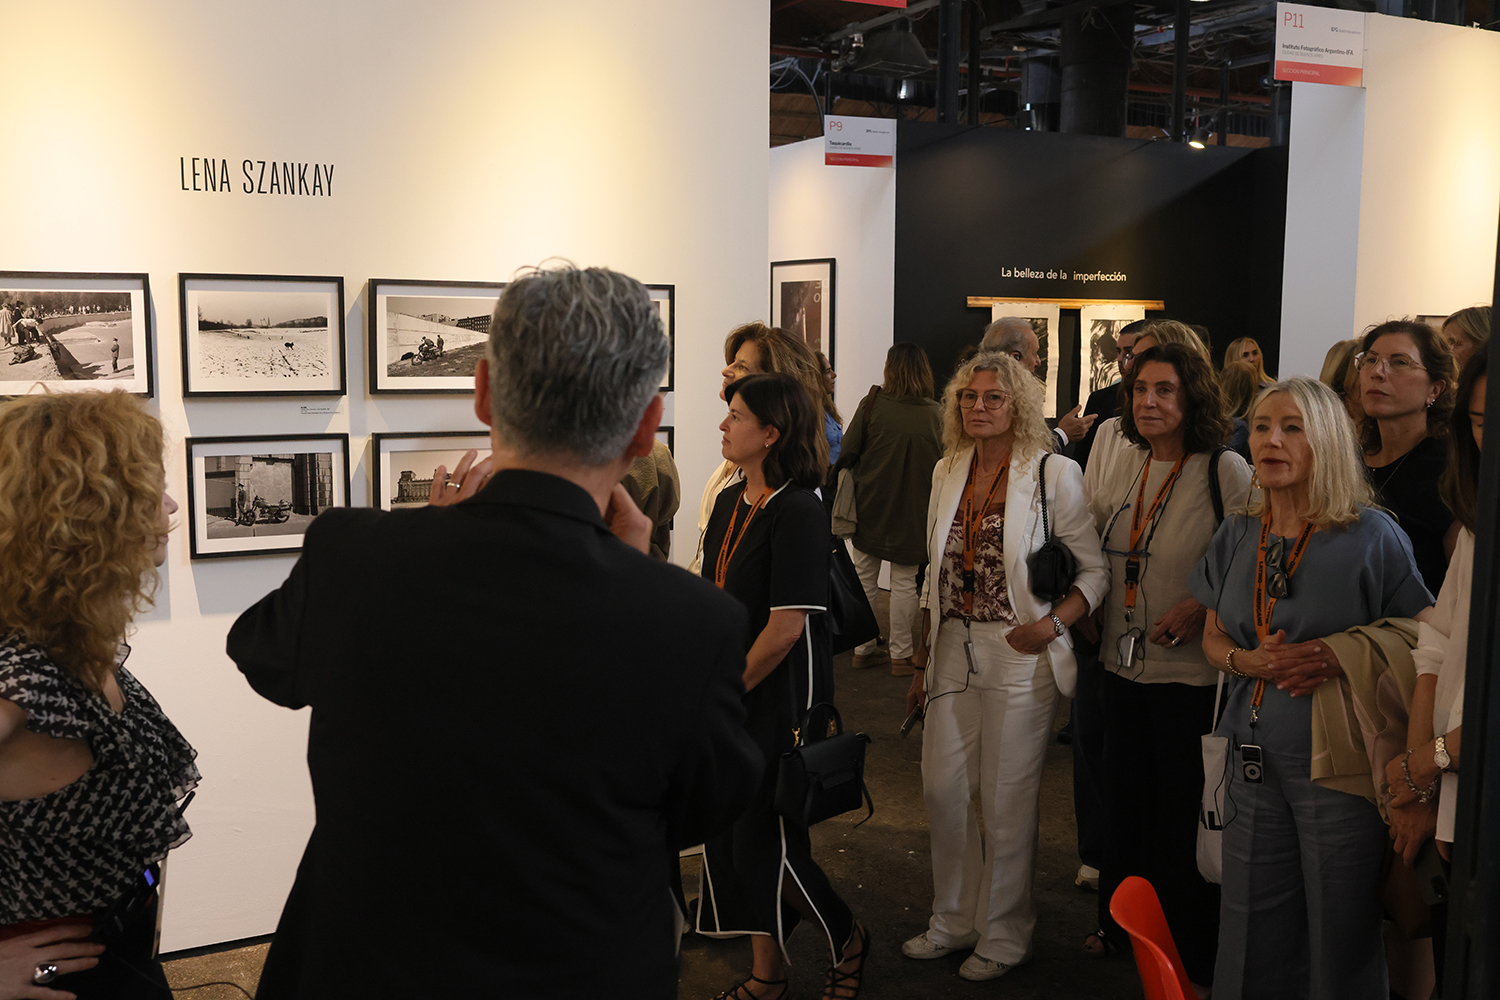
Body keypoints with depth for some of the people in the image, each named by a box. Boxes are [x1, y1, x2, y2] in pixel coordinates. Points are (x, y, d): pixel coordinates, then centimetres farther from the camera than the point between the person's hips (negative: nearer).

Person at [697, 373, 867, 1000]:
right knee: (731, 841, 12)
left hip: (778, 703, -8)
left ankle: (847, 941, 26)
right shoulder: (729, 503, 8)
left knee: (766, 845, 0)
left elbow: (786, 626, -20)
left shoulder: (797, 512, -17)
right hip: (730, 700, 8)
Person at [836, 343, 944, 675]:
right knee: (904, 582, 10)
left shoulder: (872, 405, -11)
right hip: (912, 511, 0)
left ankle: (862, 648, 23)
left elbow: (847, 454, -9)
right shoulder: (936, 414, -9)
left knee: (864, 577, 14)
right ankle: (900, 654, 15)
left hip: (871, 509, 0)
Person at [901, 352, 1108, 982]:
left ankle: (1004, 934, 22)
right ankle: (954, 919, 29)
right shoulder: (948, 472, 9)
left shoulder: (1054, 473, -7)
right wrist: (924, 658, 14)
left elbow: (1097, 569, -5)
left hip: (1018, 653, -5)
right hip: (954, 647, 5)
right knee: (942, 788, 9)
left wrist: (1052, 623, -21)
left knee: (1006, 799, 3)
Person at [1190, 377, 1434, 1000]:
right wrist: (1251, 661, -7)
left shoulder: (1372, 536, -7)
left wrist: (1343, 658, -19)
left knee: (1339, 930, 7)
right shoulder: (1237, 537, 8)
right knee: (1253, 932, 12)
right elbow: (1213, 640, 14)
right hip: (1255, 760, 4)